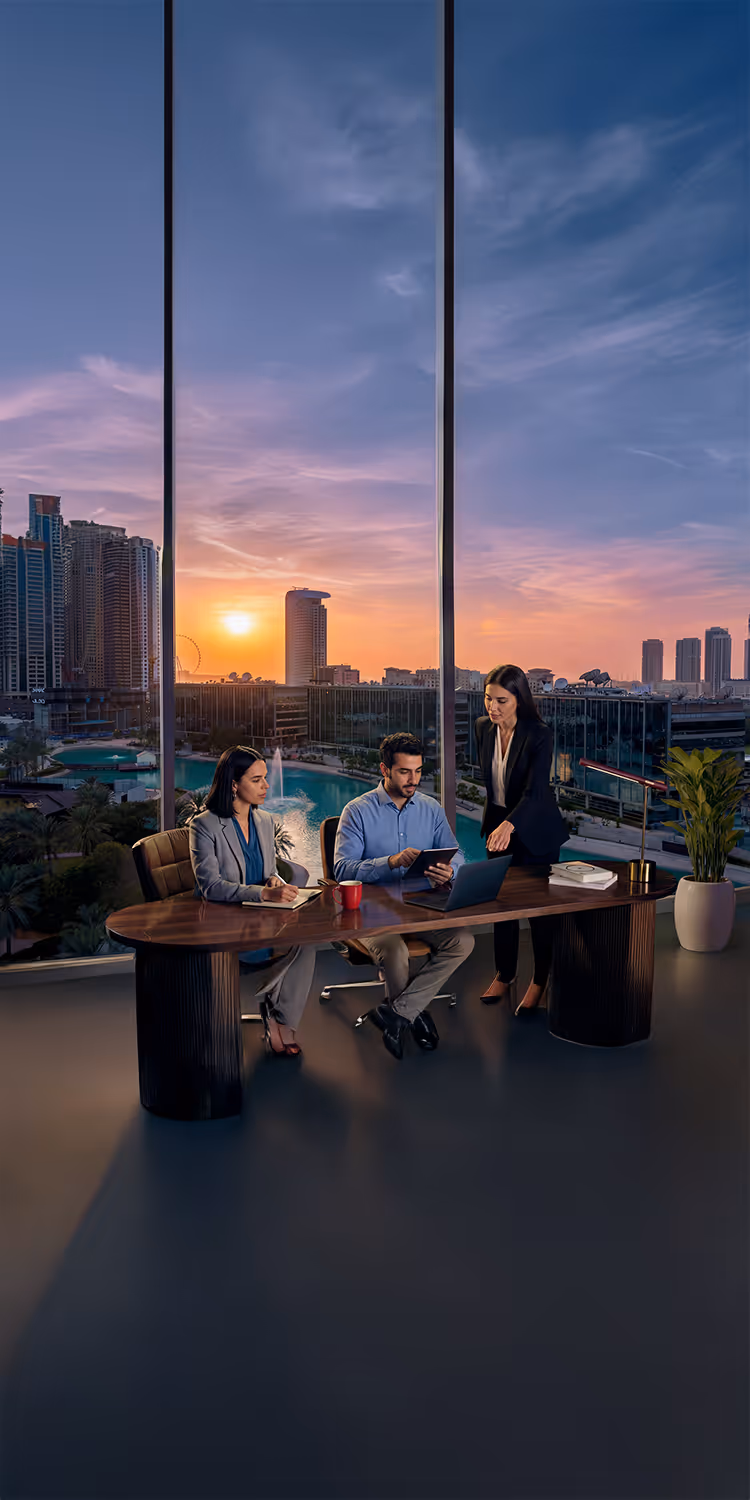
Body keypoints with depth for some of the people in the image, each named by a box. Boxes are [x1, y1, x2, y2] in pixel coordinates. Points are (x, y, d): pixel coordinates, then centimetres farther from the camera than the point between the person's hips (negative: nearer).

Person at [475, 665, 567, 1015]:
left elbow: (535, 791, -34)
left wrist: (509, 825, -51)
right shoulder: (483, 727, -6)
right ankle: (504, 975, 30)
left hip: (535, 831, -5)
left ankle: (540, 981, 24)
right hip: (497, 824, 5)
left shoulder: (539, 735, -24)